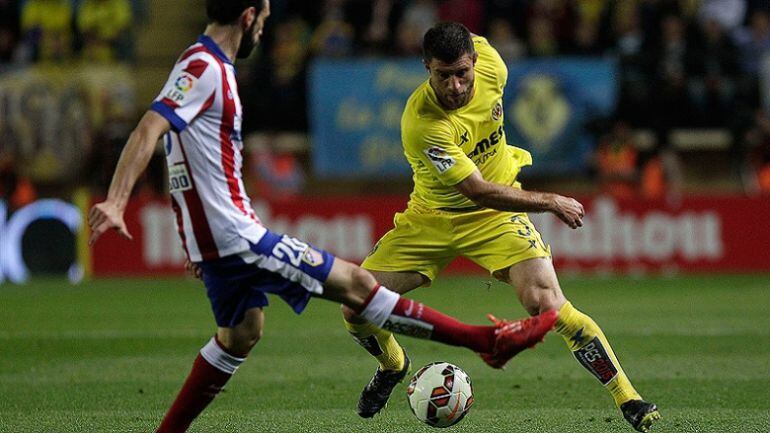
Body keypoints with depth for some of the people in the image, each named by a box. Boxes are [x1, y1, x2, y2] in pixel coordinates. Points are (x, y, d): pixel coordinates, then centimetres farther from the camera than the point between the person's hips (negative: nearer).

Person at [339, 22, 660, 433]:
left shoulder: (491, 67, -19)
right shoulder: (421, 125, -33)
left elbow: (476, 40, 9)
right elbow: (479, 192, -29)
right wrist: (552, 202, -21)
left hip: (497, 215, 1)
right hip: (431, 218, -1)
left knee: (547, 304, -21)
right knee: (355, 310, -8)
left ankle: (628, 399, -14)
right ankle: (392, 365, 28)